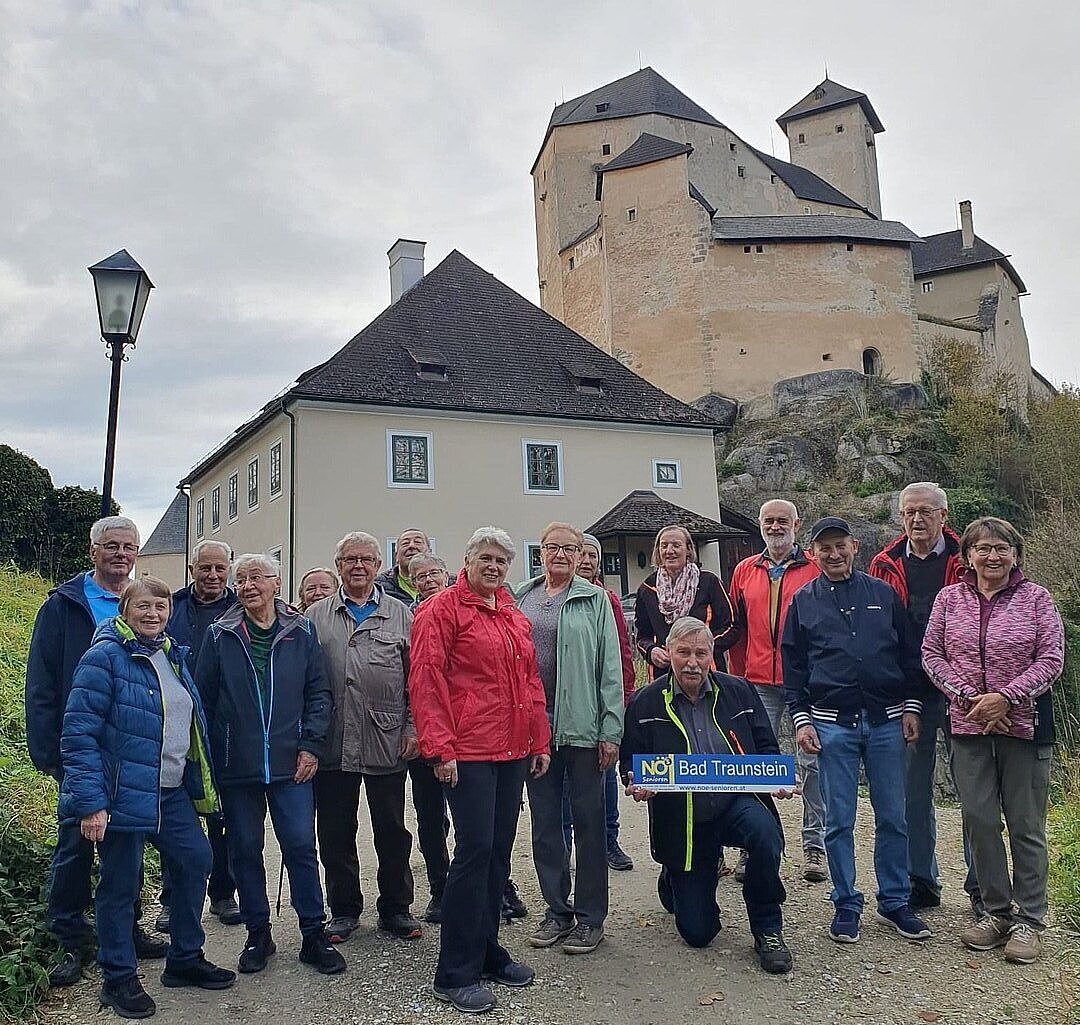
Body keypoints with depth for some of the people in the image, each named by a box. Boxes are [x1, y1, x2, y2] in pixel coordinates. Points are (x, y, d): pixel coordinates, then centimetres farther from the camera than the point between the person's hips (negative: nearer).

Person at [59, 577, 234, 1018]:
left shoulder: (172, 656, 10)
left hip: (172, 792, 8)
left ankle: (185, 960, 29)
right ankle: (118, 979, 23)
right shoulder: (105, 657, -14)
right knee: (121, 885, 4)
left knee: (195, 861, 11)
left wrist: (198, 782, 16)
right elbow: (78, 734, -19)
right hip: (123, 795, -8)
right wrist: (90, 802, -23)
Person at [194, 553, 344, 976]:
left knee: (300, 846, 1)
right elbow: (203, 698, 3)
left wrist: (311, 745, -5)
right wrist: (208, 757, 0)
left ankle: (314, 936, 15)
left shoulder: (302, 632, 1)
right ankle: (258, 935, 27)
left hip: (290, 765, -1)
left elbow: (319, 693, 3)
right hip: (236, 766, 1)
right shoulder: (220, 636, 1)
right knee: (245, 849, 10)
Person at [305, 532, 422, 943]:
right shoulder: (316, 617, 8)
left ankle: (395, 908, 24)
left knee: (392, 831, 9)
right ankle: (344, 909, 26)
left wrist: (412, 727, -2)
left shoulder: (401, 615, 7)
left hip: (388, 743, 0)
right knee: (335, 832, 10)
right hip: (333, 744, 1)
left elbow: (416, 677, 5)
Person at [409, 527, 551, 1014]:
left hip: (514, 752, 7)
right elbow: (425, 680, -12)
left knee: (499, 850, 13)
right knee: (475, 850, -8)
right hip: (467, 752, -7)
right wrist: (440, 747, -17)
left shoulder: (514, 615, 16)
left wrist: (540, 740, 16)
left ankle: (486, 950, 27)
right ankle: (456, 973, 4)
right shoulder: (442, 609, -6)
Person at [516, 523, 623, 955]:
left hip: (581, 724, -3)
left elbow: (610, 668, -4)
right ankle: (557, 911, 26)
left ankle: (590, 916, 18)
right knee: (544, 821, 12)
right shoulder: (522, 598, 8)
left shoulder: (595, 600, -1)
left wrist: (611, 729, -9)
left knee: (588, 819, 6)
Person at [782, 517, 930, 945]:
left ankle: (894, 902, 21)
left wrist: (910, 706, 4)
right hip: (832, 724, -1)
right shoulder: (803, 602, 5)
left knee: (892, 817, 7)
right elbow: (793, 666, 5)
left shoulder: (883, 593, 7)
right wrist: (800, 718, -1)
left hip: (886, 721, 1)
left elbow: (907, 653, 10)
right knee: (839, 820, 4)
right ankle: (846, 905, 16)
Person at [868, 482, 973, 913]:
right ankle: (921, 882, 23)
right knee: (913, 791, 10)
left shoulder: (967, 560, 0)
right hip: (909, 693, 2)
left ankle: (981, 885, 21)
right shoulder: (886, 565, 6)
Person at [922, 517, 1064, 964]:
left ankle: (1029, 919, 17)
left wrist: (1005, 697, -16)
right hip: (968, 726, 2)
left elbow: (1051, 659, -5)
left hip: (1025, 724, -2)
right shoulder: (949, 599, 6)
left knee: (1025, 824, 4)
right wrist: (968, 697, -9)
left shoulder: (1036, 598, 0)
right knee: (978, 820, 6)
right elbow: (932, 654, 4)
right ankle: (996, 911, 21)